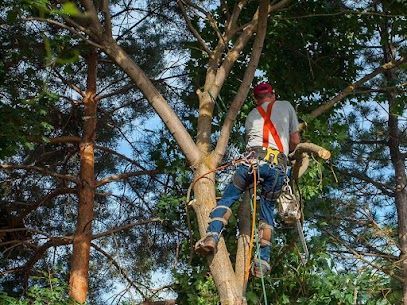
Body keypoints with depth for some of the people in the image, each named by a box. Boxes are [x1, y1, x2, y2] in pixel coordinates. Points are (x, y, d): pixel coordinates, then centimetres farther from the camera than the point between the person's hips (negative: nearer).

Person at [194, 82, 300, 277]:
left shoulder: (252, 115, 28)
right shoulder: (286, 106, 25)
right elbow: (295, 141, 25)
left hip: (255, 157, 0)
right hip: (278, 164, 1)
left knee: (228, 197, 7)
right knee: (267, 209, 10)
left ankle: (212, 236, -16)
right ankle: (263, 260, -1)